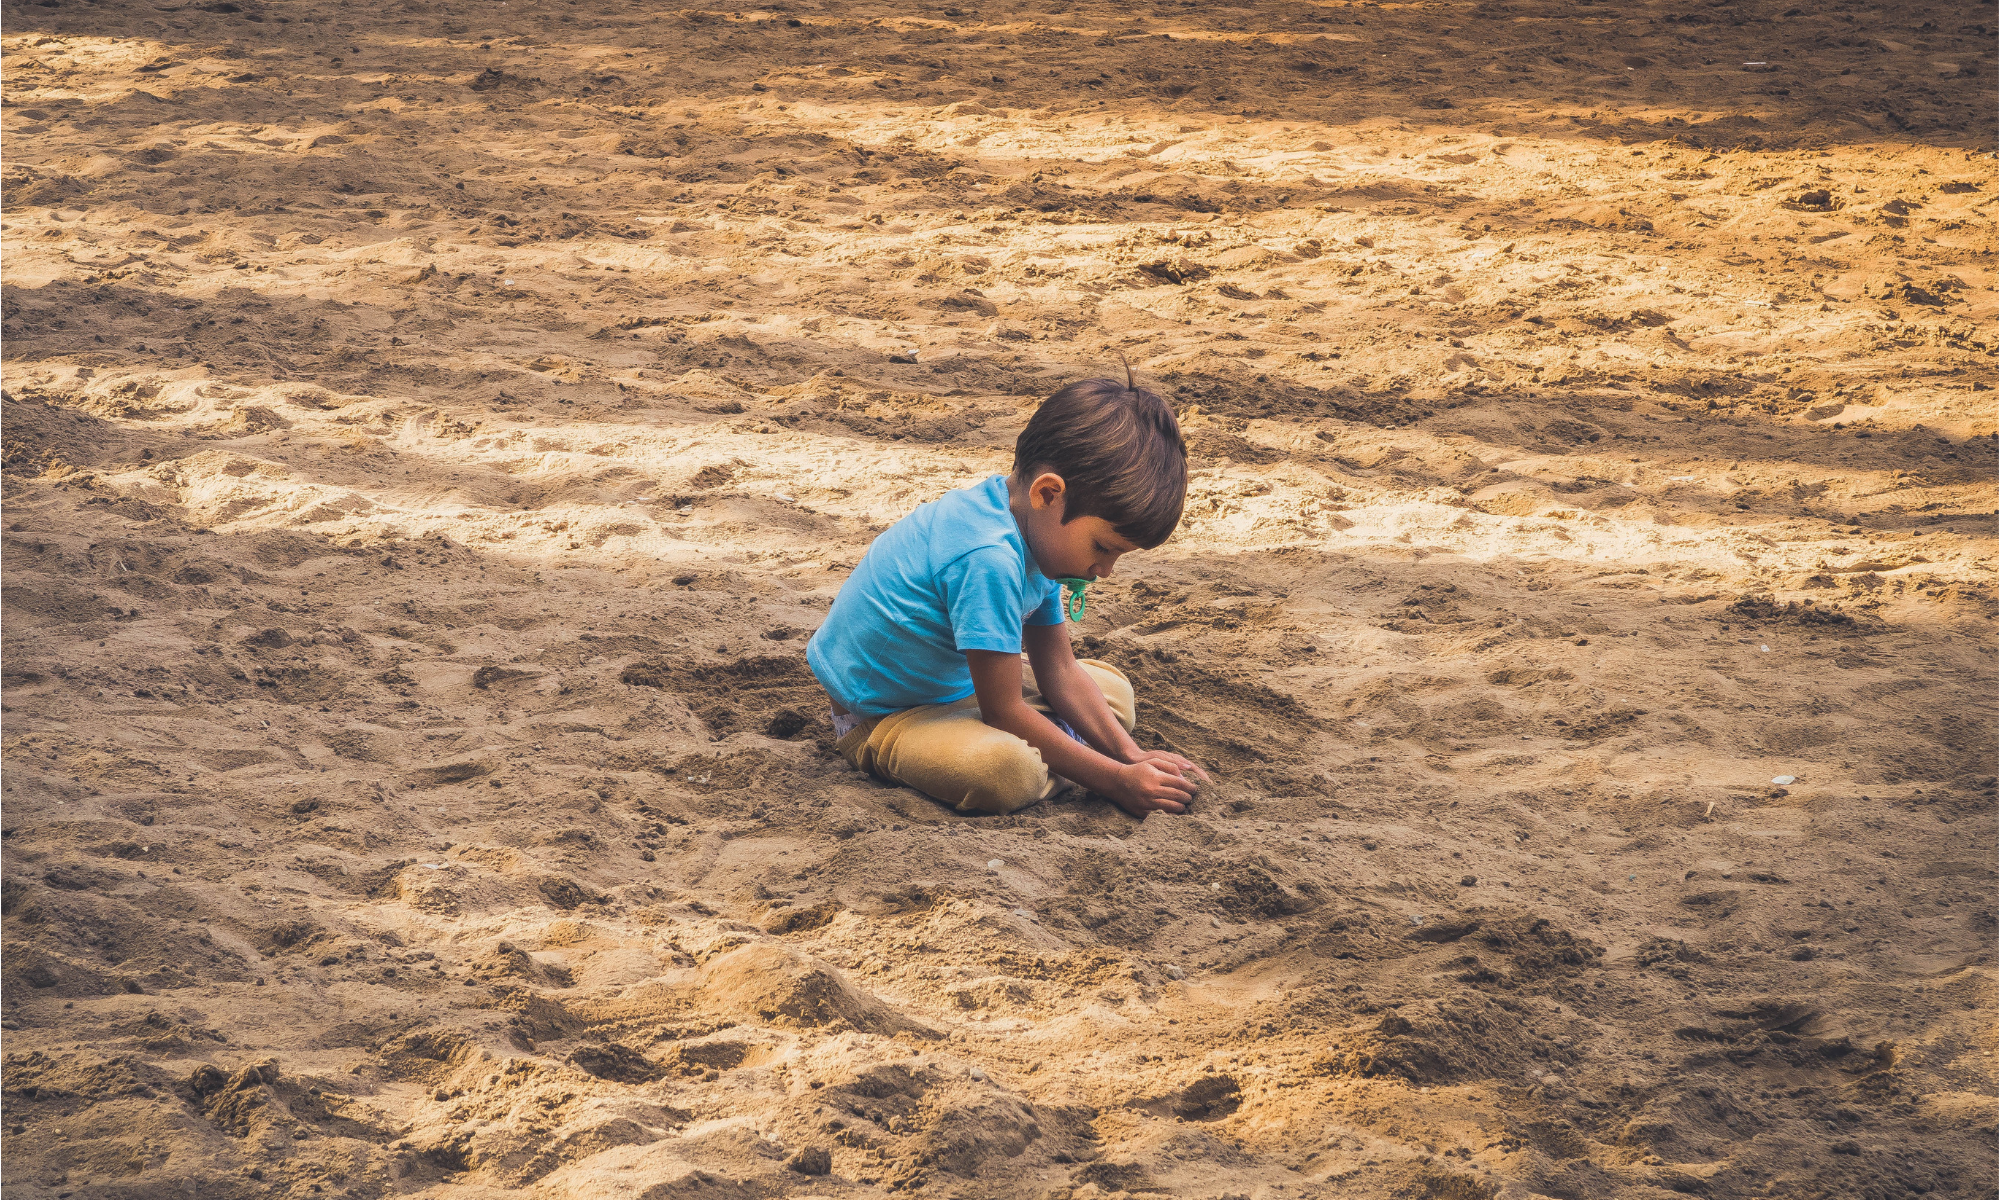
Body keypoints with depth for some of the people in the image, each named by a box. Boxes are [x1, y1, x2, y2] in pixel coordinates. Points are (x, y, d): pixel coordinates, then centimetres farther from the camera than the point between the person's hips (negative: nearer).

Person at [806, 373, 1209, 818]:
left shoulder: (1037, 525, -4)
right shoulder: (987, 559, -34)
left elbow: (1059, 672, 4)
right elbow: (1004, 713, -27)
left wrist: (1132, 756, -7)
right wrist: (1115, 780, -24)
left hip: (956, 688, 10)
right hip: (878, 716, -10)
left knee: (1113, 689, 13)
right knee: (1007, 769, -37)